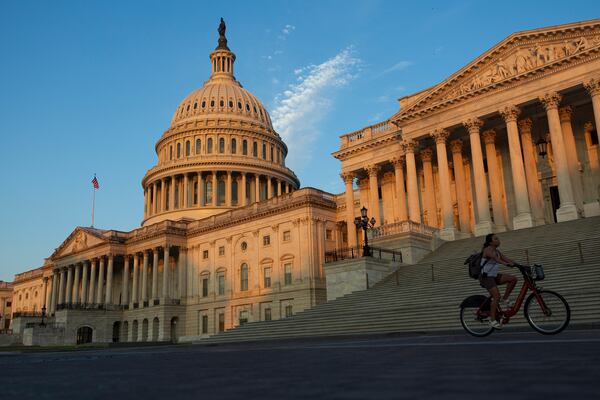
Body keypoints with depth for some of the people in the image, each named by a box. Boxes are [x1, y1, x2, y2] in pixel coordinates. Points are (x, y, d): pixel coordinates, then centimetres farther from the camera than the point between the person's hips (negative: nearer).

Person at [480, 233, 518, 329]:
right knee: (496, 296, -20)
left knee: (513, 279, -7)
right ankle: (492, 320, -13)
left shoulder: (497, 251, 14)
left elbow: (506, 259, 5)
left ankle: (504, 300, 3)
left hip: (494, 276, 8)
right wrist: (505, 263, -50)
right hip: (486, 277, -8)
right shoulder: (488, 250, -13)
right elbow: (495, 258, -33)